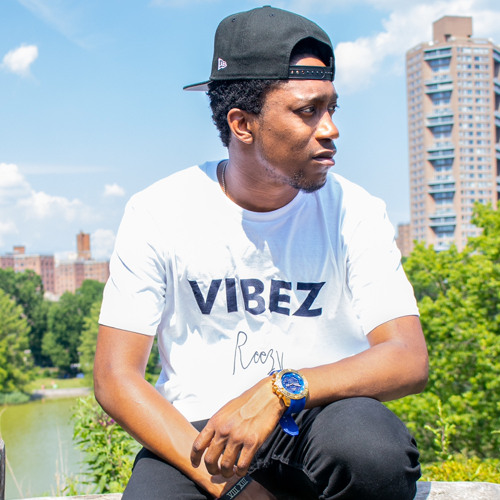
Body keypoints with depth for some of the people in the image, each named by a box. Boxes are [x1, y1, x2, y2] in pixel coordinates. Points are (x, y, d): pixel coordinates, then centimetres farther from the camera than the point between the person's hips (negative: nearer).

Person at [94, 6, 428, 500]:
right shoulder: (158, 213, -4)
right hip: (194, 433, -1)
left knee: (372, 446, -32)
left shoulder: (353, 213, -2)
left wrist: (281, 391, -27)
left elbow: (409, 360, -10)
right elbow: (115, 376, -6)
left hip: (315, 426, 2)